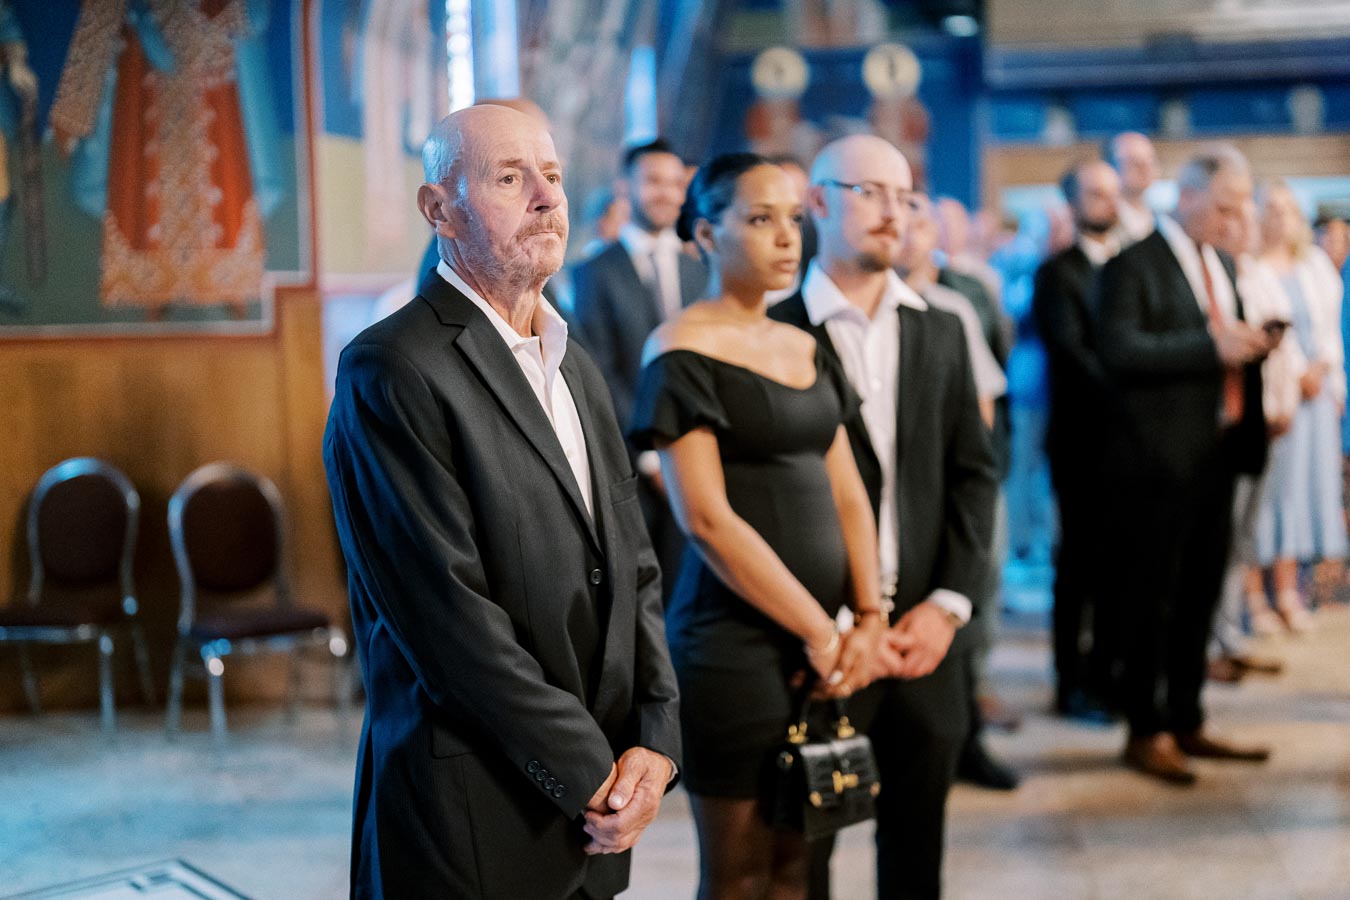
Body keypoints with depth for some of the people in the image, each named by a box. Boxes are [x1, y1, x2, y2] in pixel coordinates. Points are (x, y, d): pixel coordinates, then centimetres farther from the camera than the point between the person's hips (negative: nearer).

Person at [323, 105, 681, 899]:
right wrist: (592, 772, -14)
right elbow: (448, 609, -19)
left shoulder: (578, 369, 12)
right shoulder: (391, 371, -13)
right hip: (471, 823, -7)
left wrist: (654, 742, -3)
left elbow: (634, 570, 10)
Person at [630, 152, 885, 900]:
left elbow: (845, 492, 11)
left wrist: (867, 616, -3)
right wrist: (818, 629, -13)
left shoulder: (805, 348, 12)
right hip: (734, 641, -6)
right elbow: (705, 518, -16)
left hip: (821, 640, 7)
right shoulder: (682, 353, -9)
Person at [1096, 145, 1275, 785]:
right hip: (1160, 458, -8)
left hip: (1218, 452, 8)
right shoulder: (1134, 263, -7)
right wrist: (1211, 347, -23)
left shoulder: (1223, 266, 18)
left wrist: (1249, 347, 1)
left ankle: (1186, 724, 25)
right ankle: (1146, 732, 12)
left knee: (1199, 597, 13)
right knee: (1151, 599, 1)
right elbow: (1120, 349, -21)